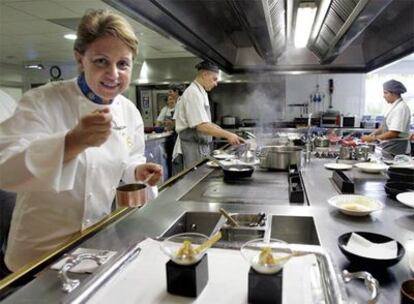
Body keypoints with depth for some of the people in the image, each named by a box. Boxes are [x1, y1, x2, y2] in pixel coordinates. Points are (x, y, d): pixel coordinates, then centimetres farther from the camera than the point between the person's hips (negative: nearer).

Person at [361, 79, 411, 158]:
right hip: (388, 149, 8)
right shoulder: (394, 106, 10)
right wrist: (371, 135, 1)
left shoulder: (401, 108, -18)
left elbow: (394, 133, -23)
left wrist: (373, 138, -18)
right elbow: (385, 127, 14)